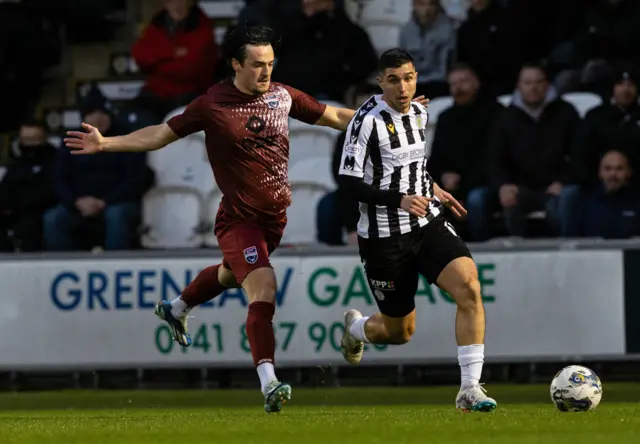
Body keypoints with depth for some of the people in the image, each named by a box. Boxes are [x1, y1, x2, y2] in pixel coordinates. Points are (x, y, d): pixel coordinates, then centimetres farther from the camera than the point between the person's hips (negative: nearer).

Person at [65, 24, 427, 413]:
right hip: (239, 218, -6)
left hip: (275, 215, 6)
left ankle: (176, 309, 57)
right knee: (263, 287, -23)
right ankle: (270, 384, -28)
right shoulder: (213, 105, -12)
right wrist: (105, 143, -12)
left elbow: (334, 117, 12)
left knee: (232, 273, 27)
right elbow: (160, 135, -4)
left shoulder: (283, 96, -1)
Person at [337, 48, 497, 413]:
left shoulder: (419, 113, 6)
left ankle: (470, 389, -20)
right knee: (399, 332, 6)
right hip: (384, 236, -5)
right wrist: (399, 200, -25)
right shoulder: (369, 120, -15)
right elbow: (349, 182, -17)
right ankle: (356, 327, 45)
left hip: (429, 223, 5)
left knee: (469, 285, -22)